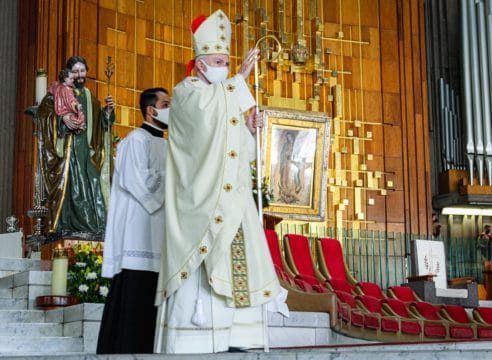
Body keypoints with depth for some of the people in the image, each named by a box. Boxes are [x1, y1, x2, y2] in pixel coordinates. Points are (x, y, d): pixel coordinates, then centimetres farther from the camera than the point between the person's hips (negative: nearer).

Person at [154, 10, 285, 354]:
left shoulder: (230, 100, 24)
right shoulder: (186, 91, 3)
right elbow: (208, 106, -22)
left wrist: (250, 130, 2)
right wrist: (241, 77, -20)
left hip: (231, 201, 8)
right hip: (202, 197, -7)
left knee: (234, 263, 2)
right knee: (200, 271, -12)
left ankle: (232, 338, 3)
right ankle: (193, 341, -12)